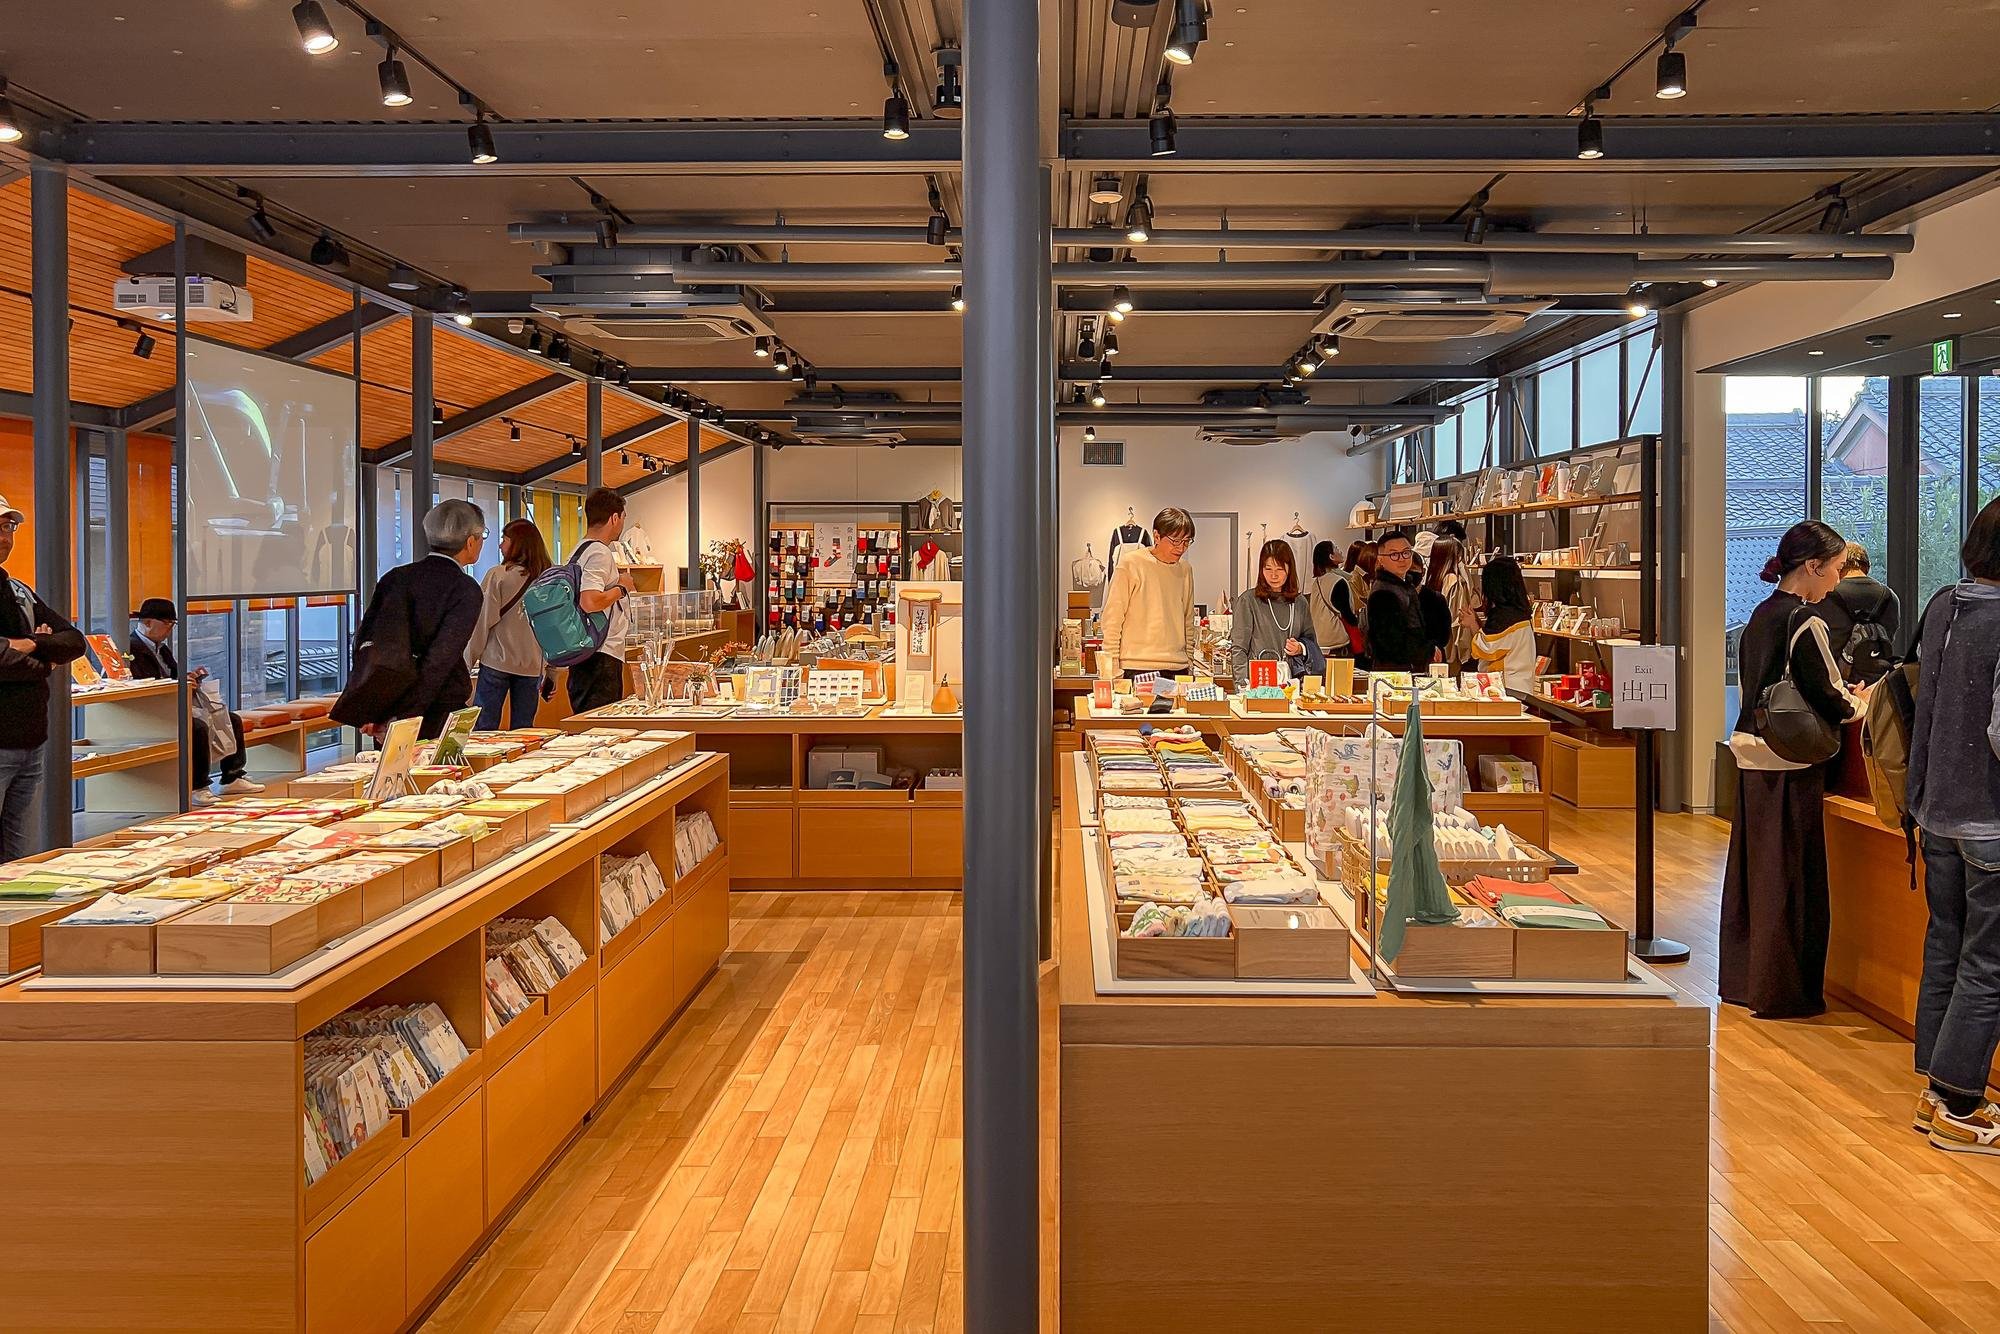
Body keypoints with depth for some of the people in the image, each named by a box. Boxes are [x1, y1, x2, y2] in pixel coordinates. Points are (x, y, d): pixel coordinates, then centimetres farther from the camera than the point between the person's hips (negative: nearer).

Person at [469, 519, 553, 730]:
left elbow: (483, 621, -5)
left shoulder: (498, 575, -7)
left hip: (497, 661, -4)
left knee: (484, 728, 2)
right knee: (523, 729, 8)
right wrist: (550, 672, 14)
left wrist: (469, 659, 4)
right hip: (532, 665, 4)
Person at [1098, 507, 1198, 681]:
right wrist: (1113, 672, -8)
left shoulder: (1185, 570, 13)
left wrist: (1189, 663, 16)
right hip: (1136, 669, -4)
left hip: (1177, 669, 5)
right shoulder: (1130, 564, -3)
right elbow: (1111, 619, -4)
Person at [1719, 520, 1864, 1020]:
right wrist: (1861, 707, 6)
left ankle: (1742, 979, 24)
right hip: (1790, 762, -8)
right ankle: (1782, 992, 8)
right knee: (1792, 876, 1)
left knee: (1755, 867, 15)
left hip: (1753, 754, 8)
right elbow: (1827, 701, -13)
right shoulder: (1805, 621, -15)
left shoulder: (1760, 615, 12)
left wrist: (1842, 695, 16)